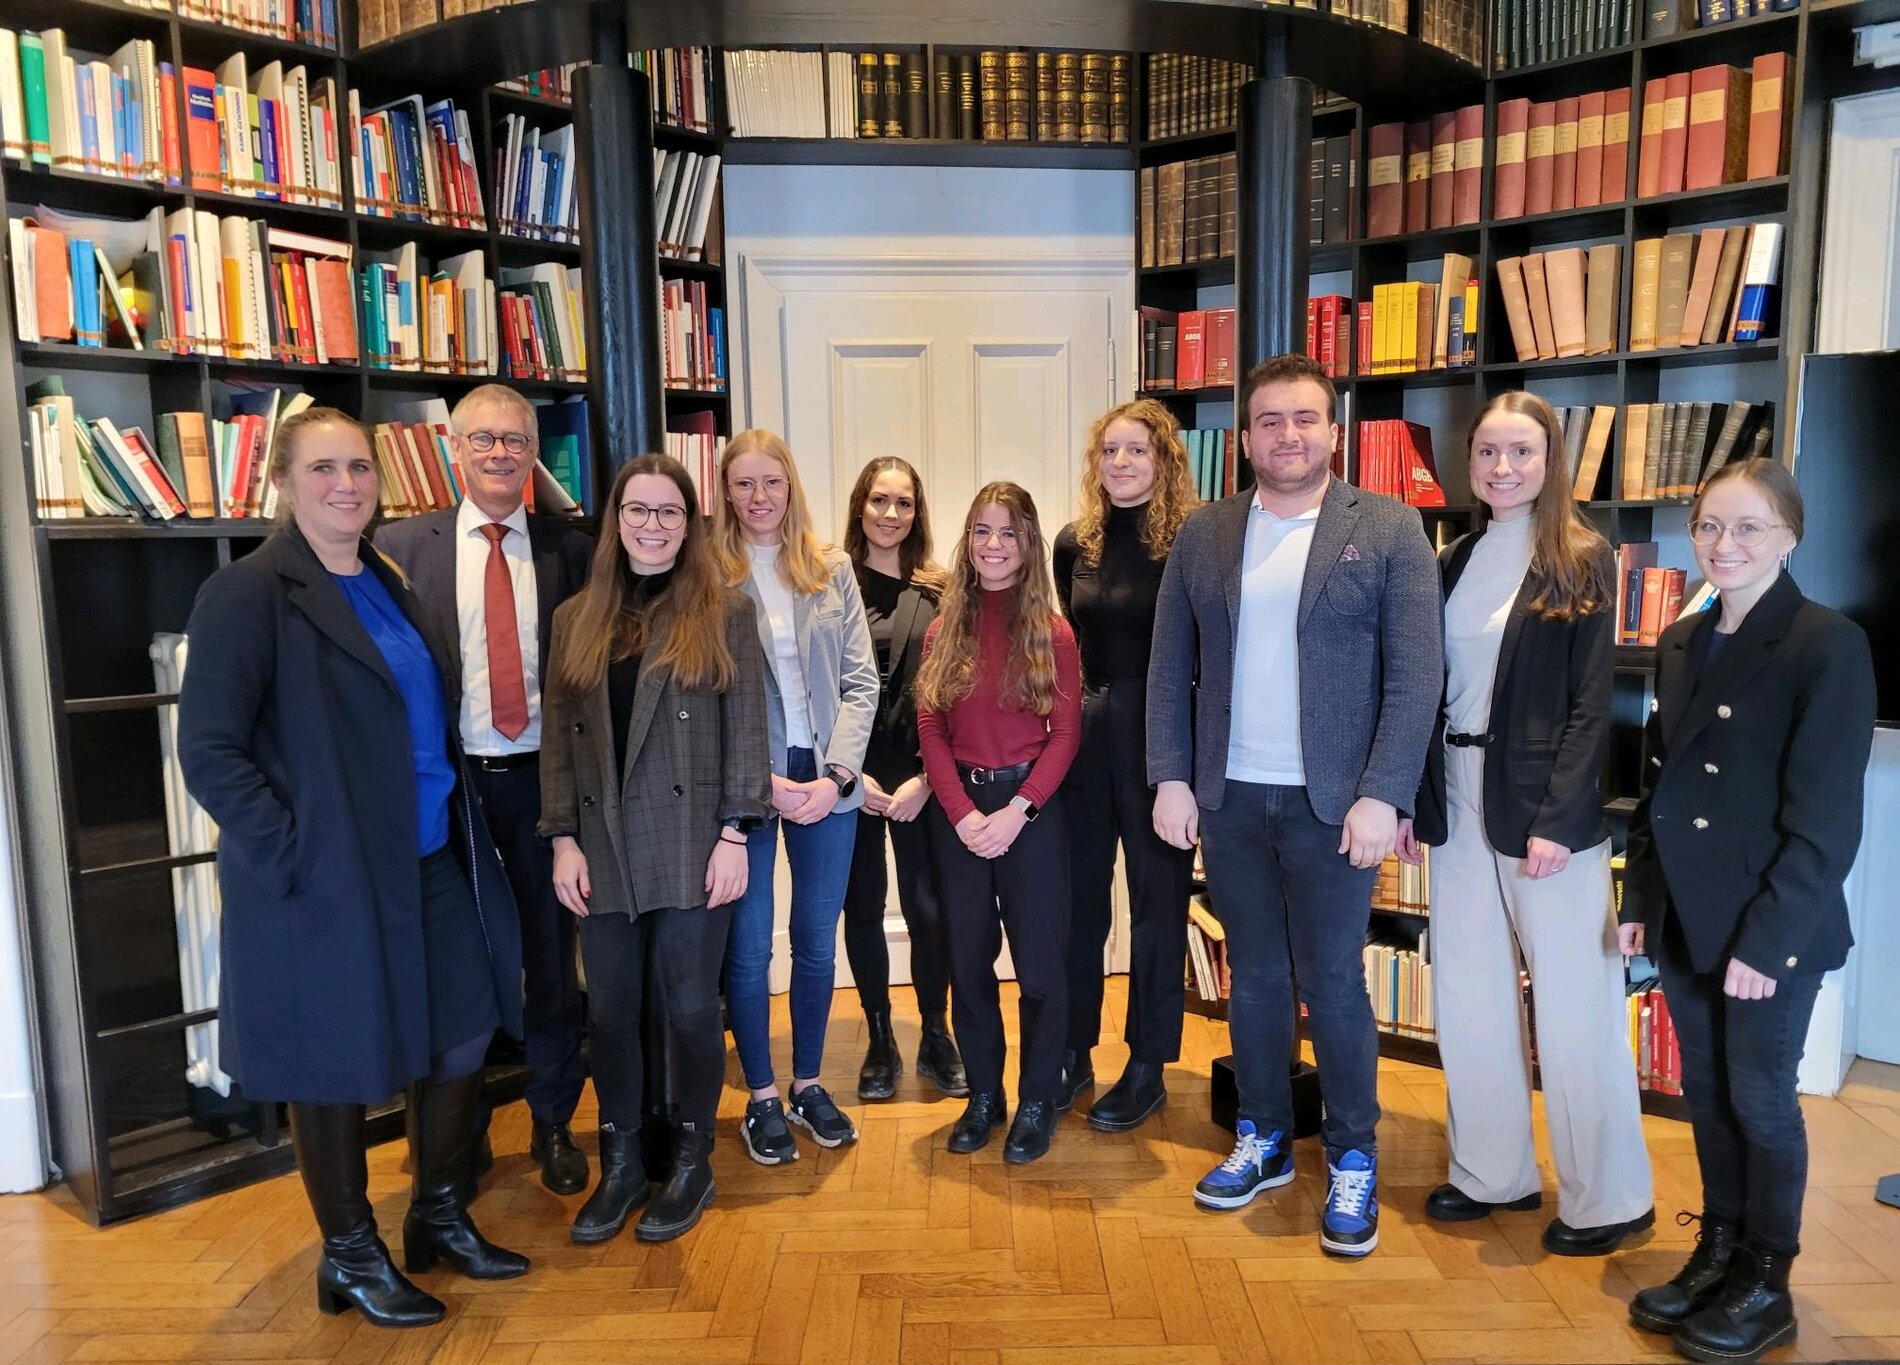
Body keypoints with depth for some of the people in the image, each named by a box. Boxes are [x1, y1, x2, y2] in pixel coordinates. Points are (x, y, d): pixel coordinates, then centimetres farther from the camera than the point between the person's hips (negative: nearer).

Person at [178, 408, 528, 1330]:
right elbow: (208, 751, -16)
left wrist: (462, 831, 7)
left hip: (433, 867, 7)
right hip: (326, 882, -7)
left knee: (462, 1043, 14)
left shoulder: (388, 584, 11)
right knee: (335, 1070, 10)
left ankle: (441, 1217, 36)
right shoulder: (247, 594, -12)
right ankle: (351, 1256, 30)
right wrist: (291, 855, -19)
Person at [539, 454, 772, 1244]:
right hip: (604, 850, 3)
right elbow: (560, 736, 8)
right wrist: (562, 838, 1)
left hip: (691, 844, -3)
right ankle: (619, 1165, 26)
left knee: (690, 1007, 4)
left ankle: (691, 1163, 23)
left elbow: (745, 730, -4)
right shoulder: (577, 618, 10)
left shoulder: (724, 613, 1)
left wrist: (734, 834, -9)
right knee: (611, 1010, 8)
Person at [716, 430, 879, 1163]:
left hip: (826, 780, 2)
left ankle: (808, 1083, 30)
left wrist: (834, 775, -9)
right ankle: (761, 1097, 24)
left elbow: (860, 681, 3)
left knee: (818, 941, 11)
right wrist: (763, 780, -13)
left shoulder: (831, 569, 6)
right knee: (747, 945, 7)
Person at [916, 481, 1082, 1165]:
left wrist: (1016, 811, -15)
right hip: (958, 810, 3)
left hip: (1032, 808, -3)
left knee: (1039, 959, 4)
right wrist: (963, 812, -10)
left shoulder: (1052, 633, -3)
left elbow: (1064, 734, -6)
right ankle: (983, 1094, 26)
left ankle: (1037, 1101, 20)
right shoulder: (944, 630, 4)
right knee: (968, 958, 11)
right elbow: (930, 729, 1)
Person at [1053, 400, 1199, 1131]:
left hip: (1158, 739, -5)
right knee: (1076, 896, 11)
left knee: (1157, 900, 6)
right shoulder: (1074, 543, 7)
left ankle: (1148, 1067, 20)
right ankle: (1072, 1052, 26)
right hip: (1082, 733, 5)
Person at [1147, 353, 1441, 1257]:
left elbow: (1416, 675, -7)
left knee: (1331, 983, 4)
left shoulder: (1389, 529, -3)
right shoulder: (1204, 535, 7)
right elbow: (1169, 668, 7)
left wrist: (1382, 795, -13)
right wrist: (1171, 778, 0)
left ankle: (1353, 1161, 23)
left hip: (1333, 803, -3)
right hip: (1228, 800, 3)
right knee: (1254, 977, 14)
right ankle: (1263, 1140, 31)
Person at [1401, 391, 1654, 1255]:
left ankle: (1607, 1200, 18)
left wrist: (1557, 820, -17)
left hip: (1543, 802, -6)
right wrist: (1409, 800, 4)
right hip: (1459, 793, 6)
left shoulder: (1585, 562, -5)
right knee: (1467, 995, 11)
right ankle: (1495, 1172, 27)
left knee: (1573, 1005, 2)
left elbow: (1591, 705, -10)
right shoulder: (1455, 562, 10)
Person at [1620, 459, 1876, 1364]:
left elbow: (1826, 816, -15)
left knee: (1760, 1096, 6)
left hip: (1773, 923, -6)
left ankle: (1767, 1282, 24)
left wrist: (1768, 937, -18)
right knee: (1706, 1092, 15)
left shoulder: (1828, 645, -12)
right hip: (1687, 914, 6)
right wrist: (1640, 898, 9)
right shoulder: (1680, 644, 8)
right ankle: (1717, 1252, 32)